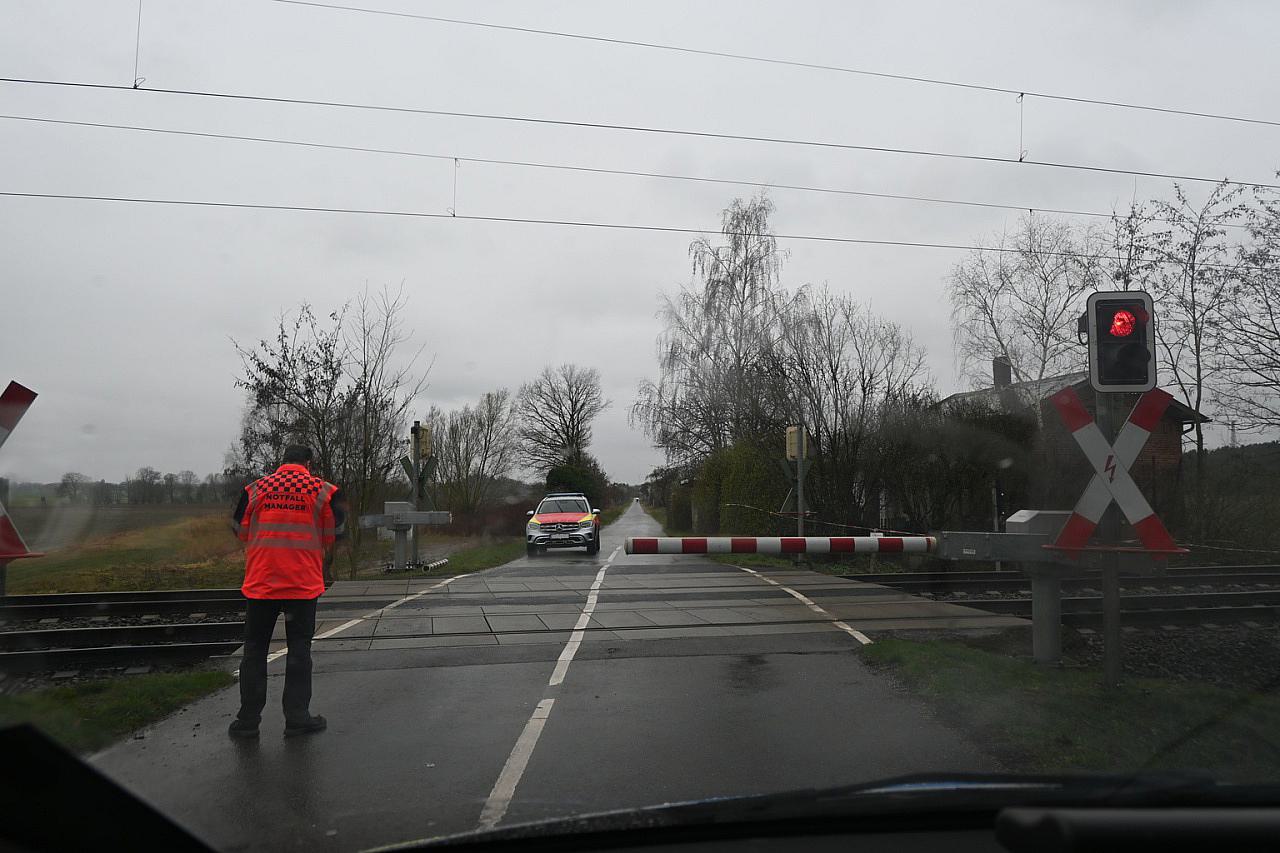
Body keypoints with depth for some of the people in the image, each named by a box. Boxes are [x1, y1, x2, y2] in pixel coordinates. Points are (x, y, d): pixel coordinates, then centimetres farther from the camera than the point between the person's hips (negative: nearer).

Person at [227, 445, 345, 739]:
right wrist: (326, 570, 22)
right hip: (304, 583, -2)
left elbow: (242, 534, 12)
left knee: (254, 651, 12)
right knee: (299, 650, 8)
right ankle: (297, 717, 10)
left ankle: (248, 720, 16)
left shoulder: (255, 489, 4)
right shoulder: (322, 490, -1)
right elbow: (332, 538, 4)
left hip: (260, 582, 2)